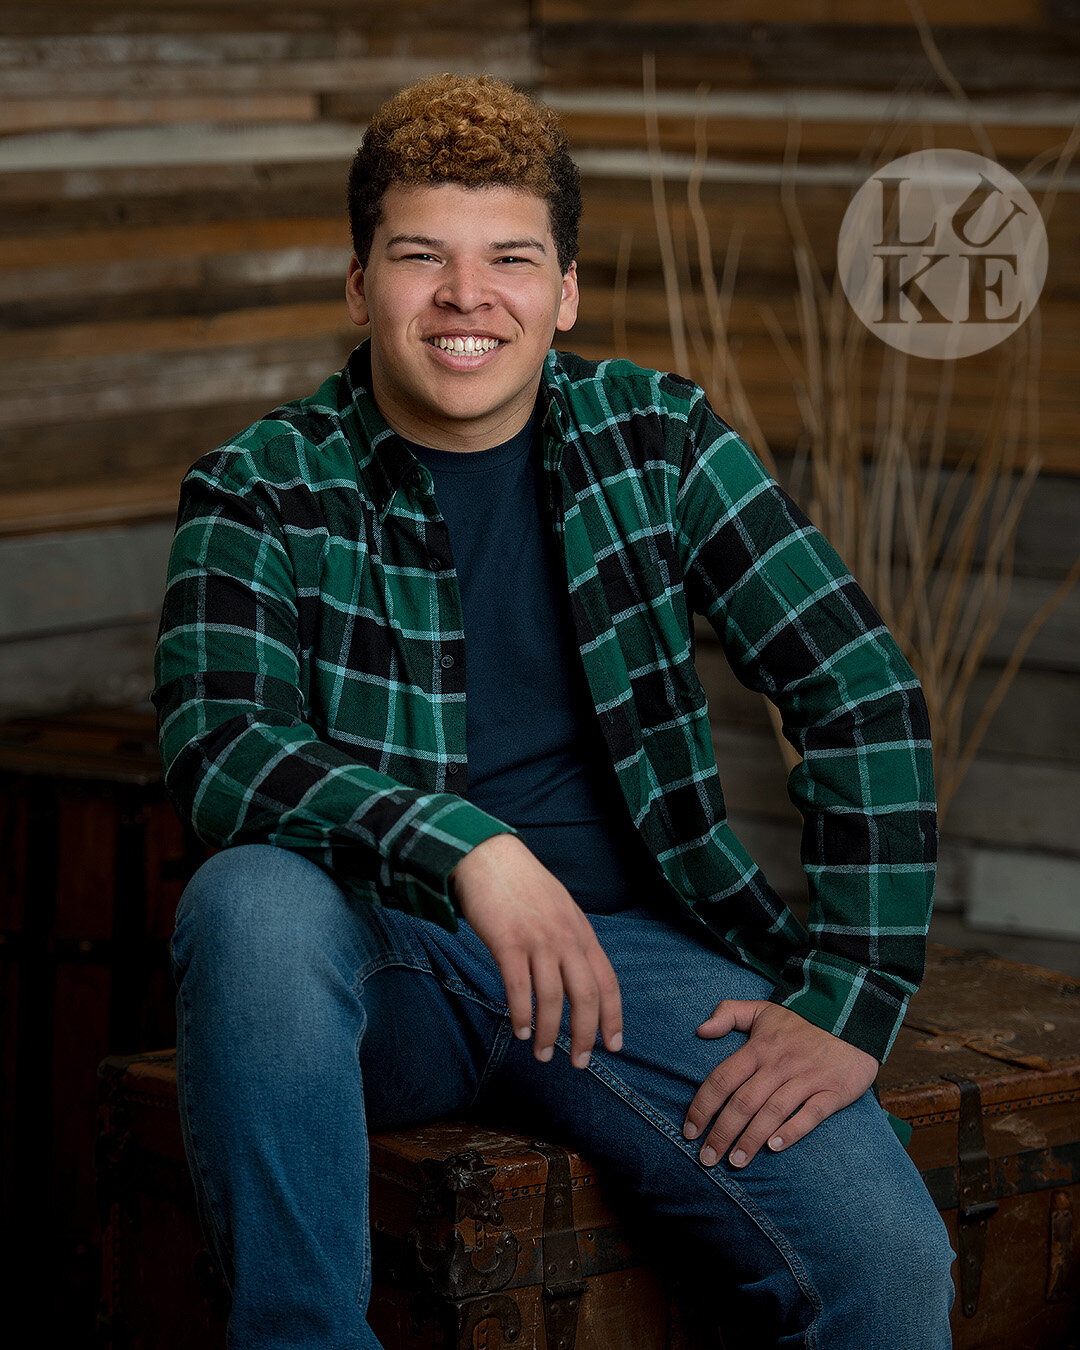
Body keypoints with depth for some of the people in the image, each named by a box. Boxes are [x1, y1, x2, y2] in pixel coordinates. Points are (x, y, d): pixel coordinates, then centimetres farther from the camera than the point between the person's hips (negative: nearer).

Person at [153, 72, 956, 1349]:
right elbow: (214, 742, -14)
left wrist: (850, 999, -8)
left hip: (631, 945, 1)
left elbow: (864, 697, 2)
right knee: (249, 898, -36)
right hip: (379, 963, -1)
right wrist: (466, 849, -30)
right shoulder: (262, 488, 1)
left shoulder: (658, 440, 5)